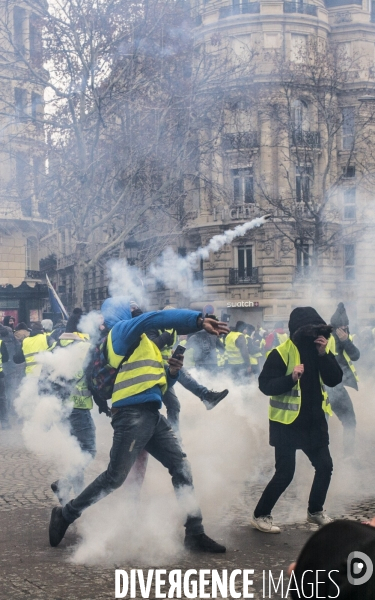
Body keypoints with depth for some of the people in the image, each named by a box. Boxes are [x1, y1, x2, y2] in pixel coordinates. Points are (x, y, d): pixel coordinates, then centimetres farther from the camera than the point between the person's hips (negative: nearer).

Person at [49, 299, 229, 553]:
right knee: (115, 477, -5)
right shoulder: (122, 330, -1)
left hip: (151, 414, 9)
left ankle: (195, 533, 7)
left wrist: (172, 372, 6)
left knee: (182, 467, 3)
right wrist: (198, 320, -25)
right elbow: (158, 318, -19)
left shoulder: (140, 341, 25)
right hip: (132, 414, -9)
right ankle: (65, 515, 12)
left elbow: (157, 382, 25)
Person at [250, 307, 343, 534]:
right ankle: (260, 515, 9)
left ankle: (315, 511, 32)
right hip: (287, 423, -6)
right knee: (285, 473, -7)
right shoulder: (281, 353, -16)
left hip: (314, 421, 6)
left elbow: (335, 380, -5)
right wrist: (291, 378, -33)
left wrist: (324, 354, -18)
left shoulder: (320, 349, 3)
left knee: (325, 466, 11)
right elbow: (265, 385, -19)